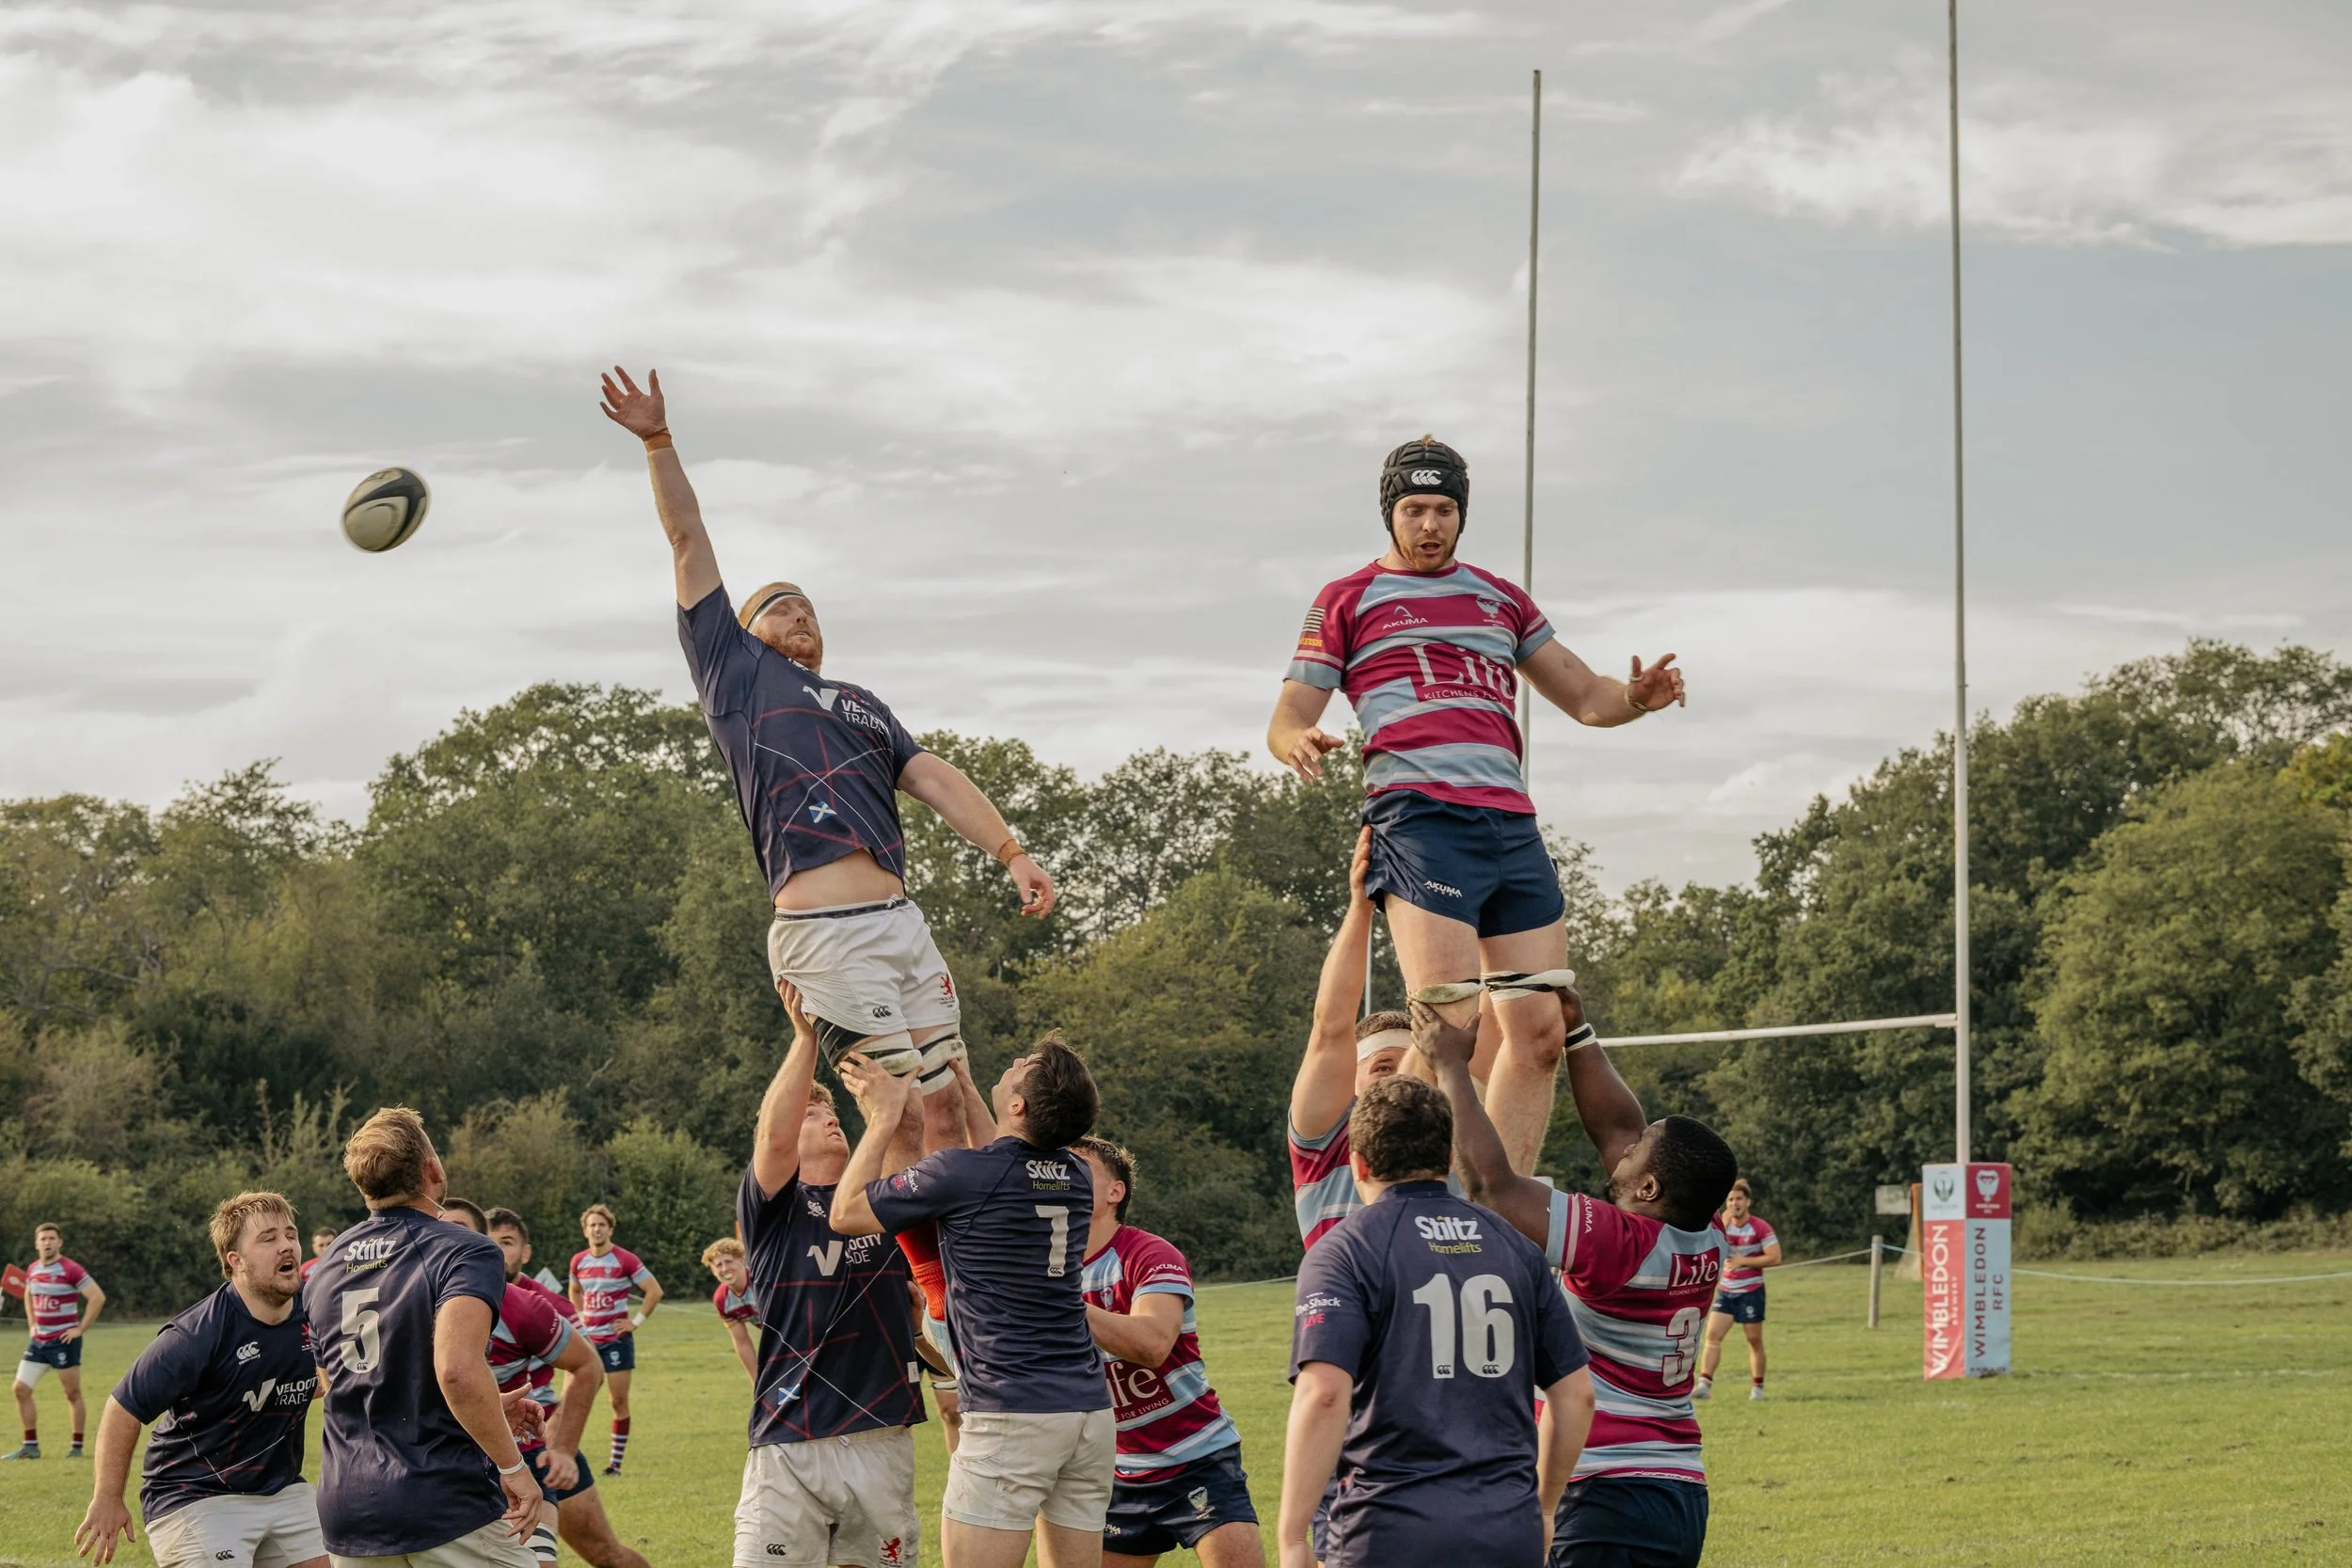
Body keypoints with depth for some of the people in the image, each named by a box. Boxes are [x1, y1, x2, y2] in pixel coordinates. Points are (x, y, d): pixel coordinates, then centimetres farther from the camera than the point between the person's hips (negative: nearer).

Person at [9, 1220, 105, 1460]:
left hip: (64, 1341, -7)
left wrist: (81, 1329, -16)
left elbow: (98, 1297, -18)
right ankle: (31, 1446, 10)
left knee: (73, 1395, 1)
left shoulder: (71, 1270, -13)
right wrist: (32, 1325, 16)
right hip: (38, 1341, 7)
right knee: (21, 1390, 2)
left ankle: (77, 1447, 10)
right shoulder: (33, 1270, 9)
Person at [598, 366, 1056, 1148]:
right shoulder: (736, 671, 16)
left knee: (945, 1101, 1)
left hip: (899, 921, 6)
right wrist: (658, 442, 8)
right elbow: (689, 546, 13)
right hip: (823, 931, -6)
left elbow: (935, 778, 18)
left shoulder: (862, 704, 30)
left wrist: (1012, 853, 6)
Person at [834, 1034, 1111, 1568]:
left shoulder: (961, 1174, -10)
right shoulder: (1076, 1178, 10)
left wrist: (883, 1115, 11)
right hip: (1091, 1409, 7)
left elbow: (846, 1212, 4)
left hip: (1012, 1417, -7)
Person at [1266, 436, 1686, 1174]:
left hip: (1513, 826, 5)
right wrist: (1298, 741, -17)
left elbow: (1584, 697, 25)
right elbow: (1287, 718, 8)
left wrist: (1636, 697, 2)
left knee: (1538, 1033, -3)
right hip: (1417, 816, -5)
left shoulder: (1502, 600, 26)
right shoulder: (1347, 601, 13)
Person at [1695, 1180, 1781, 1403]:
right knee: (1712, 1335, -9)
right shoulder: (1722, 1224, 5)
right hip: (1725, 1291, 4)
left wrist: (1743, 1261, -16)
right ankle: (1704, 1384, -14)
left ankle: (1757, 1388, 17)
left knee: (1754, 1341, 5)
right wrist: (1722, 1225, -18)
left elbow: (1775, 1258, -14)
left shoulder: (1760, 1228, -9)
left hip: (1751, 1291, -4)